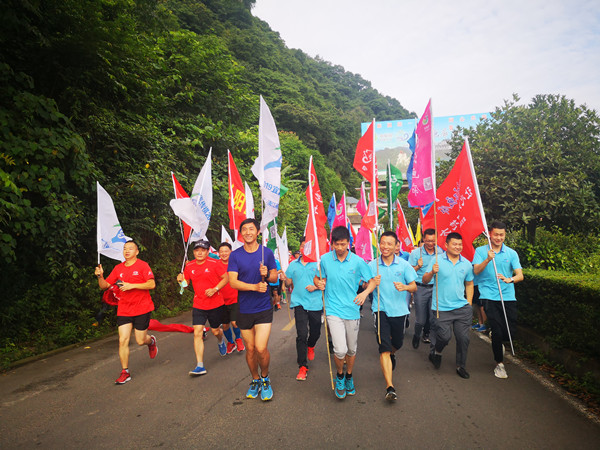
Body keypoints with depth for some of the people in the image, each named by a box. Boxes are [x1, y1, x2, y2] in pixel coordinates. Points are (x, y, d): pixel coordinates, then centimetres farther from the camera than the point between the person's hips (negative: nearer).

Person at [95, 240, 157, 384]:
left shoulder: (143, 265, -6)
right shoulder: (118, 268, 8)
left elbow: (151, 284, -14)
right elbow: (104, 286, 10)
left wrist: (132, 285, -20)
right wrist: (100, 276, -10)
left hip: (142, 309, -3)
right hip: (124, 310, 4)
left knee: (140, 341, 3)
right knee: (123, 340, -3)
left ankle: (151, 341, 40)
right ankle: (125, 372, 10)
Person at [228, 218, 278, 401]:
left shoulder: (267, 252, 0)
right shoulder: (235, 255, -1)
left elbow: (275, 277, 7)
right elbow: (233, 282, -9)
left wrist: (267, 275, -16)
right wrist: (254, 287, -23)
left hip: (263, 308, -1)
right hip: (244, 309, 1)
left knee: (261, 348, -10)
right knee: (250, 349, 10)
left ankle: (265, 378, 18)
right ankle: (255, 380, 34)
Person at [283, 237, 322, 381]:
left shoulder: (318, 264, -1)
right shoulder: (293, 264, 7)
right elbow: (289, 283, 11)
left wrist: (315, 287, -16)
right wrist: (284, 278, -10)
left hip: (315, 303, 0)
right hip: (299, 303, 0)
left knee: (315, 332, 14)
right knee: (301, 334, -8)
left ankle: (310, 347, 50)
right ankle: (302, 367, 1)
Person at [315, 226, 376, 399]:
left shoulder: (358, 261, -4)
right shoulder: (325, 259, -2)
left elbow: (372, 281, 3)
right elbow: (317, 278, 13)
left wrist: (365, 292, -16)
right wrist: (318, 283, -10)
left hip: (352, 311, 1)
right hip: (333, 310, -1)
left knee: (351, 349, 15)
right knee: (340, 350, -13)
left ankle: (349, 377, 43)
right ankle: (339, 375, 19)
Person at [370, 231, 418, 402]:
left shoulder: (404, 264, -1)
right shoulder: (372, 265, -1)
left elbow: (414, 286, 0)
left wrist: (405, 287, -22)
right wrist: (372, 283, -20)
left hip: (399, 310, 2)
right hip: (381, 310, -2)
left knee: (397, 343, 19)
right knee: (384, 348, -9)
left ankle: (392, 355, 56)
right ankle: (390, 387, -7)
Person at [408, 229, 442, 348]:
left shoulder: (440, 251, 4)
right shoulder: (416, 252, -4)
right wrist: (418, 266, -20)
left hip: (435, 288, 3)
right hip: (420, 288, -2)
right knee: (420, 319, -1)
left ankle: (426, 334, 34)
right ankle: (416, 336, 27)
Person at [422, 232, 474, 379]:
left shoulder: (466, 263, 7)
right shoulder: (437, 260, -5)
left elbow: (469, 284, 18)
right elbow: (425, 280, -7)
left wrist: (469, 303, 12)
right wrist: (432, 272, -27)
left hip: (462, 308, 4)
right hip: (442, 308, -3)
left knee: (463, 338, 4)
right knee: (445, 336, -7)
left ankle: (461, 366, 24)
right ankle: (436, 352, 26)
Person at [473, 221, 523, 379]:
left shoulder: (511, 253, 7)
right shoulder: (481, 251, 3)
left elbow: (520, 275, -2)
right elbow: (476, 271, -9)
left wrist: (510, 279, -24)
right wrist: (487, 260, -25)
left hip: (508, 296, 3)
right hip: (489, 297, -2)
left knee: (511, 332, 1)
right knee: (497, 330, -6)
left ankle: (497, 343, 38)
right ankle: (499, 363, 16)